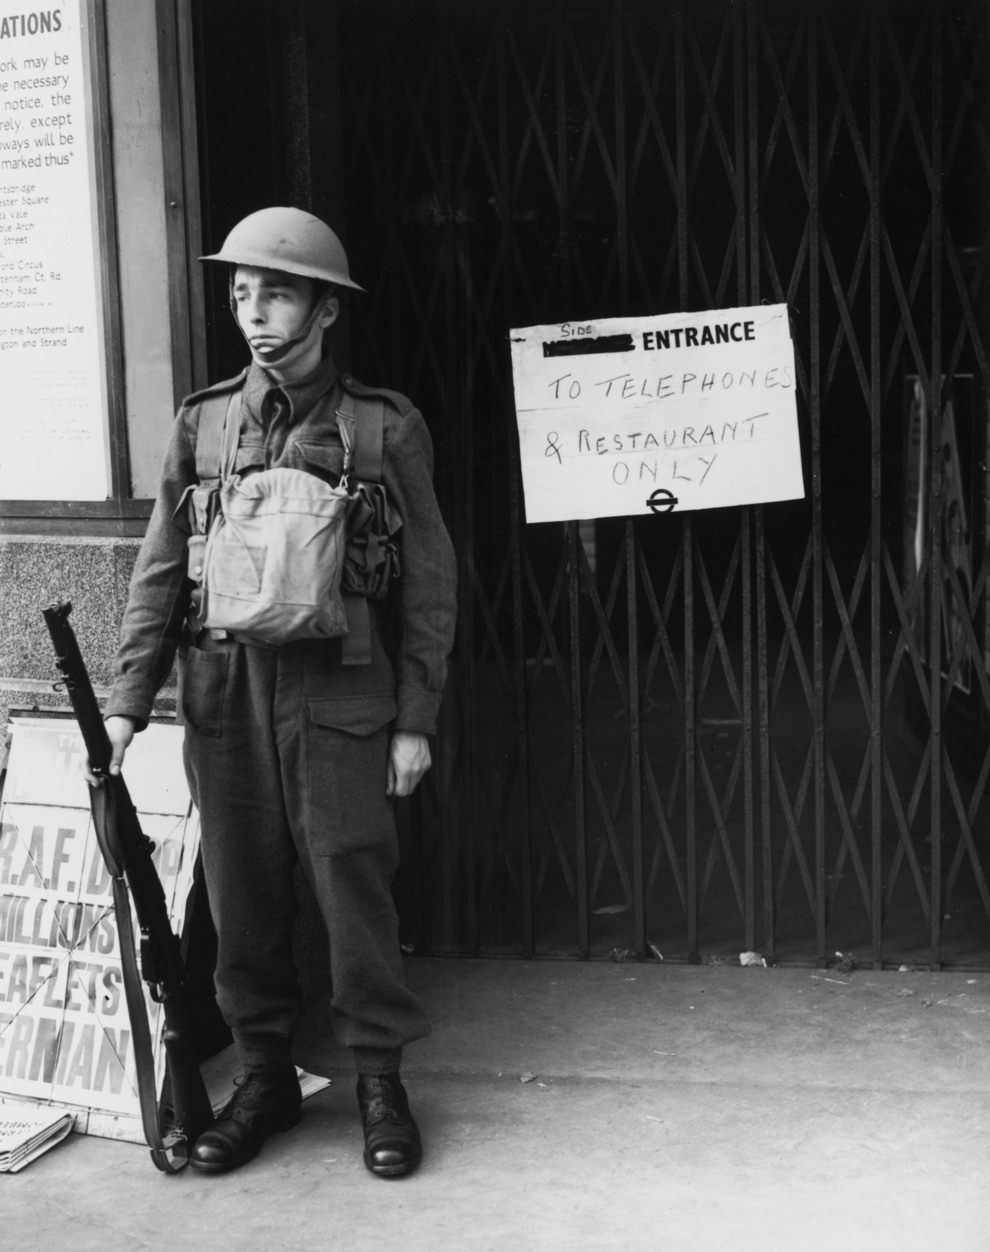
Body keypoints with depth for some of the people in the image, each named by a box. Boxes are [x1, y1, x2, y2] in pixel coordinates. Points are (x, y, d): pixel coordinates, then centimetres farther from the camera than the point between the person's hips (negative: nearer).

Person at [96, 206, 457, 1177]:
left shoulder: (385, 427, 0)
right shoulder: (201, 423, 7)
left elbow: (427, 581, 1)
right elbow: (160, 570, 6)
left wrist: (415, 719, -3)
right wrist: (128, 699, -1)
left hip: (338, 698, -3)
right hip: (223, 696, 3)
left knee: (355, 889, 1)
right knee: (243, 898, 9)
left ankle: (379, 1079, 17)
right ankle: (264, 1075, 24)